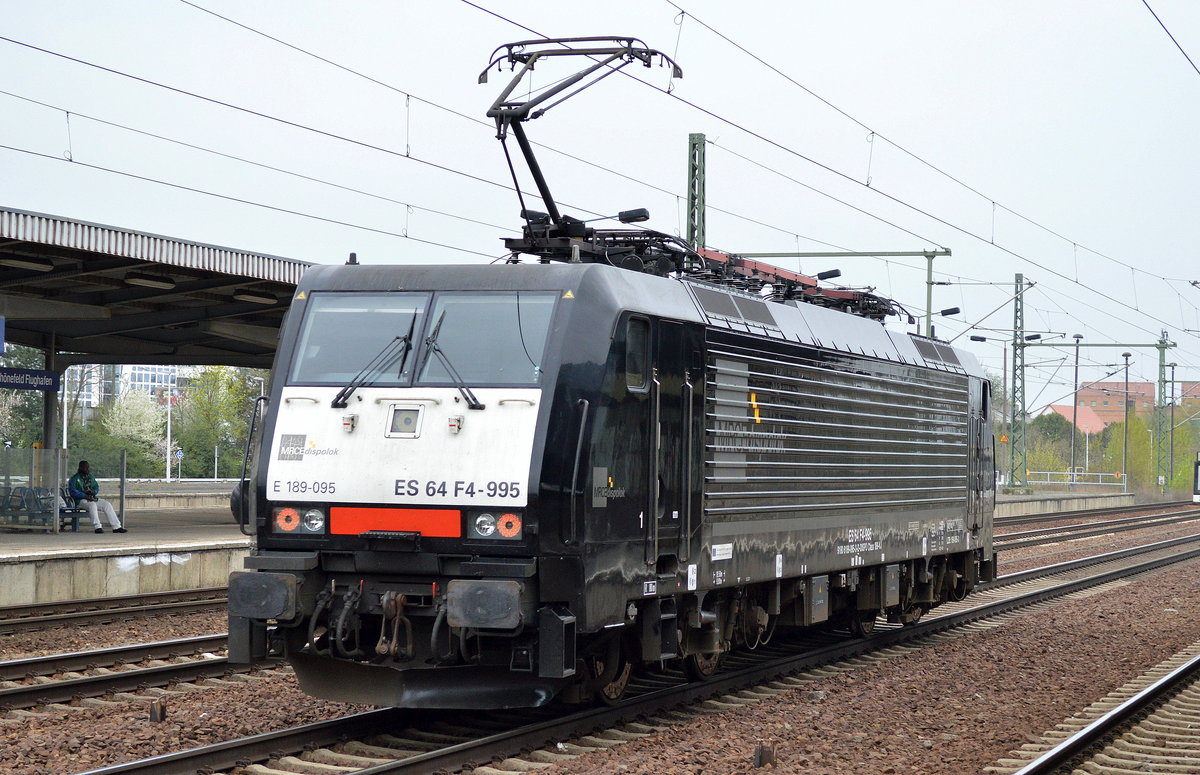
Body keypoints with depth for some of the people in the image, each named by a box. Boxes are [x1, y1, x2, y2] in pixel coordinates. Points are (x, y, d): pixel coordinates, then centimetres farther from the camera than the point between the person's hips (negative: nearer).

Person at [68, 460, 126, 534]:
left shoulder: (91, 477, 19)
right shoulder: (74, 479, -1)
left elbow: (97, 488, 19)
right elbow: (73, 492, -12)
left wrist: (92, 492, -6)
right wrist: (85, 496, -21)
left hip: (92, 498, 6)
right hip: (81, 500, -6)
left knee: (107, 504, -13)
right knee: (92, 504, -37)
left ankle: (116, 527, -15)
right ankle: (97, 527, -43)